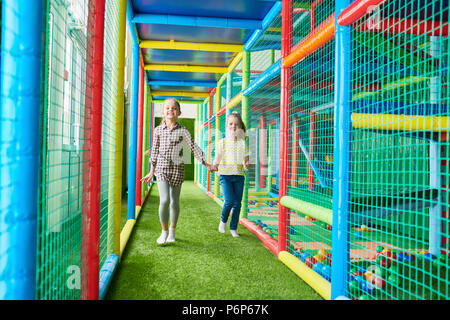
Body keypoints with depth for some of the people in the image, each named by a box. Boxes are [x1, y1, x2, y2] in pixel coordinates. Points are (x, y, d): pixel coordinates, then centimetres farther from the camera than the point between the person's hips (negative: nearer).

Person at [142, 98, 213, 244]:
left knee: (174, 202, 7)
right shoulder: (158, 130, 4)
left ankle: (172, 231, 27)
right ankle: (164, 231, 6)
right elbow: (155, 151, 11)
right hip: (162, 168, 0)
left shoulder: (183, 130, -1)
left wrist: (205, 163, 2)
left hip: (177, 169, 0)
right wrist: (152, 171, 13)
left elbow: (194, 147, 4)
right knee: (164, 200, -14)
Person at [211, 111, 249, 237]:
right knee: (229, 201, -14)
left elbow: (245, 160, 8)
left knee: (237, 203, 4)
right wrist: (214, 166, -17)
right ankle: (223, 220, 16)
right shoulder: (222, 143, 1)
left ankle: (233, 228, 20)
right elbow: (217, 159, 4)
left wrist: (246, 165, -15)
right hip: (225, 175, -2)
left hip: (239, 175, 2)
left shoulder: (242, 143, 5)